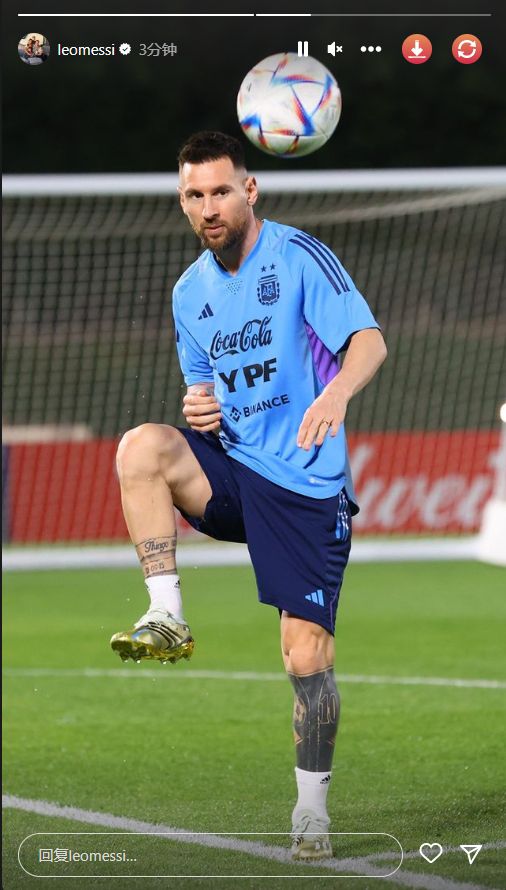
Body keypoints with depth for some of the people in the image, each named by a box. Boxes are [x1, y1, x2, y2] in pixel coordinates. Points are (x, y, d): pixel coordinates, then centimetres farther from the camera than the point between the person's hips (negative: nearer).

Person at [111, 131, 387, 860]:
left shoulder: (298, 256, -8)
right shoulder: (190, 292, 12)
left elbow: (369, 340, -20)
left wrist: (337, 390, -42)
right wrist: (201, 407, -2)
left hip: (305, 483, -5)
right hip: (231, 469, 5)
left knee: (308, 655, -9)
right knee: (142, 446, -27)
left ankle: (313, 803, 10)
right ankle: (168, 619, -22)